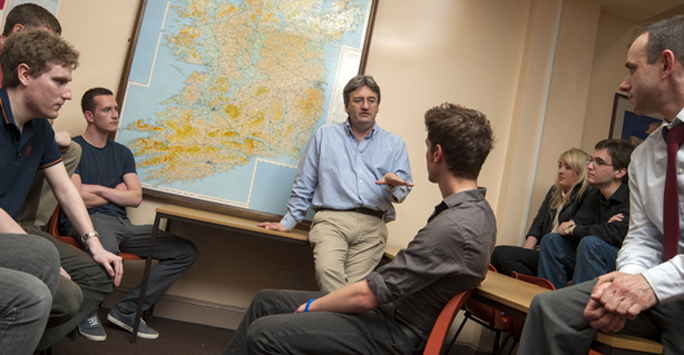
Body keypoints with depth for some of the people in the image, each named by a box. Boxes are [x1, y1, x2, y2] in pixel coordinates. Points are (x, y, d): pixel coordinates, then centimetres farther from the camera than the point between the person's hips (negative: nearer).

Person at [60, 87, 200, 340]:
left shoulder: (122, 153, 20)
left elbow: (136, 198, 8)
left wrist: (97, 189, -4)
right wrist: (116, 193, 5)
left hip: (121, 223, 7)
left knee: (187, 252, -4)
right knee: (107, 249, -43)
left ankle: (126, 310, -3)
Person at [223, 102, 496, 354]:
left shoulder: (454, 227, -28)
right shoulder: (478, 210, 6)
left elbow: (366, 296, -23)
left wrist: (311, 306, -6)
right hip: (390, 308, 10)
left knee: (263, 333, -17)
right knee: (265, 301, 10)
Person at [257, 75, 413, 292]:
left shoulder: (395, 145, 20)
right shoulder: (324, 136, 19)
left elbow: (402, 192, 13)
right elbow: (304, 185, 19)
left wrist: (393, 184, -10)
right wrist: (287, 223, 15)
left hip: (372, 227, 1)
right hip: (332, 219, 0)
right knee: (327, 270, -29)